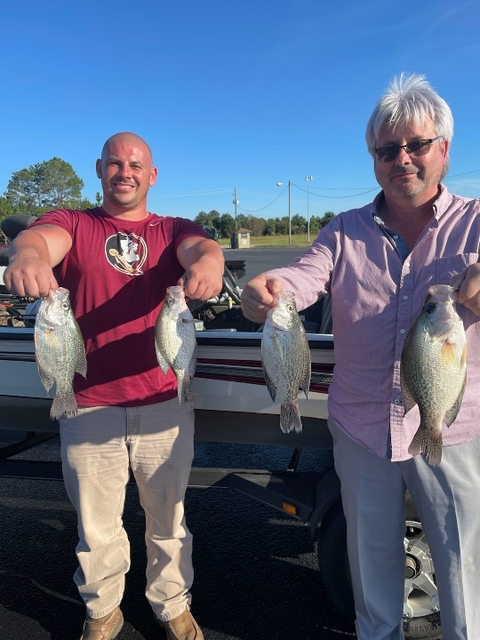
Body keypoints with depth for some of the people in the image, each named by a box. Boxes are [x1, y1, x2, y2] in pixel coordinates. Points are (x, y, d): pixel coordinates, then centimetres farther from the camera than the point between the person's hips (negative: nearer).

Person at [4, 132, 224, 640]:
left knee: (168, 519, 16)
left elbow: (200, 246, -16)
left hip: (164, 405, 1)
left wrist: (207, 261, -41)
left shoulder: (173, 230, 7)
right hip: (89, 407, 0)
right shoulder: (70, 224, 4)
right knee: (97, 527, 15)